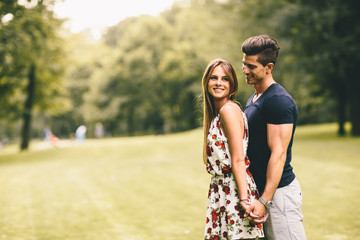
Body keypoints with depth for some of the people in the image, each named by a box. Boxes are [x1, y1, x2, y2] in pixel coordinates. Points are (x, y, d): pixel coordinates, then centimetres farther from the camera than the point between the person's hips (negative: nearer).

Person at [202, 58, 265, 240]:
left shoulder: (229, 110, -12)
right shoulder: (216, 111, 15)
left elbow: (238, 160, -17)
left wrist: (244, 199, -19)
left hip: (234, 191, -9)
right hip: (222, 190, 9)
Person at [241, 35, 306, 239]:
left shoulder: (279, 101, -16)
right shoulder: (253, 99, 16)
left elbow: (278, 154, -21)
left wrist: (265, 200, -24)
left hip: (279, 191, -9)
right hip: (261, 190, 9)